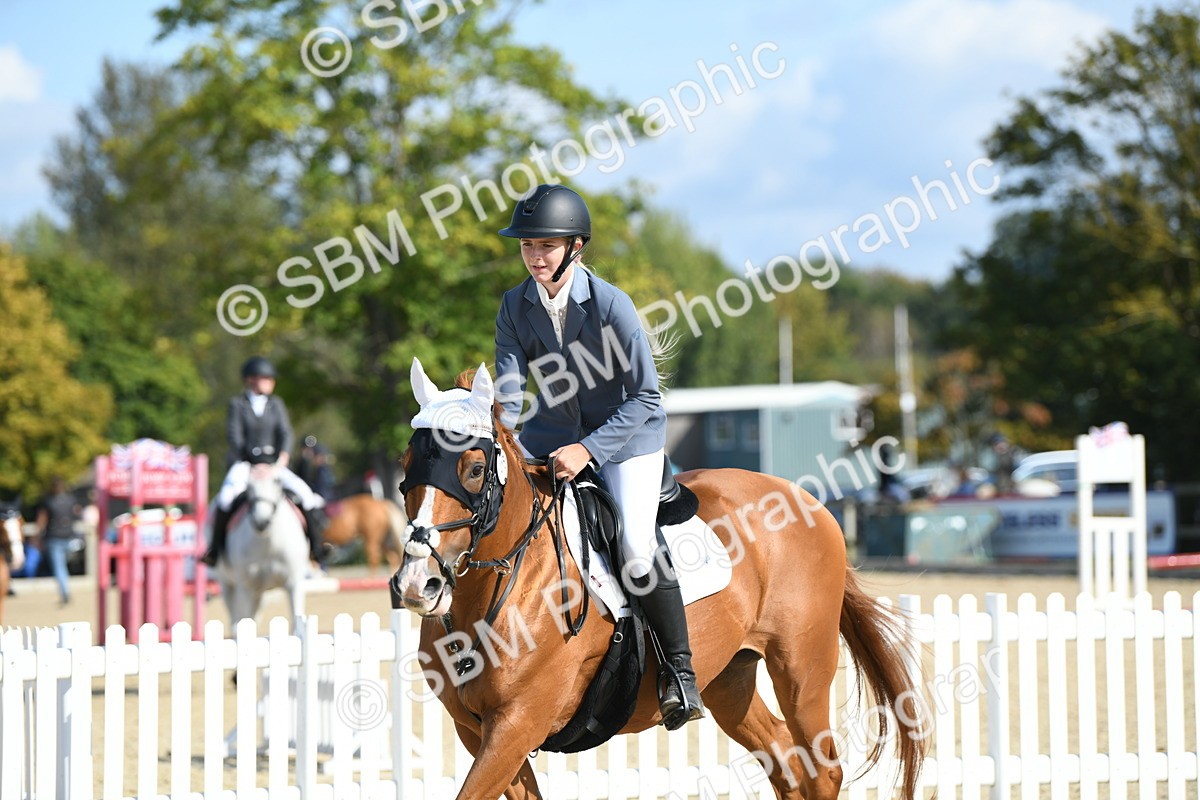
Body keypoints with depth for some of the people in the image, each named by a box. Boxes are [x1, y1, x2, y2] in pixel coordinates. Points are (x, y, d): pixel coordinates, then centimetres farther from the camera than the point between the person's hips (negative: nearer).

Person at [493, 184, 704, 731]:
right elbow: (509, 391, -9)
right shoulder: (515, 307, -6)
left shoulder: (610, 304, -19)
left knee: (637, 547, -22)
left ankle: (679, 670, -6)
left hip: (627, 438, -5)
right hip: (552, 435, 5)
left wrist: (588, 448, -27)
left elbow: (646, 397, -18)